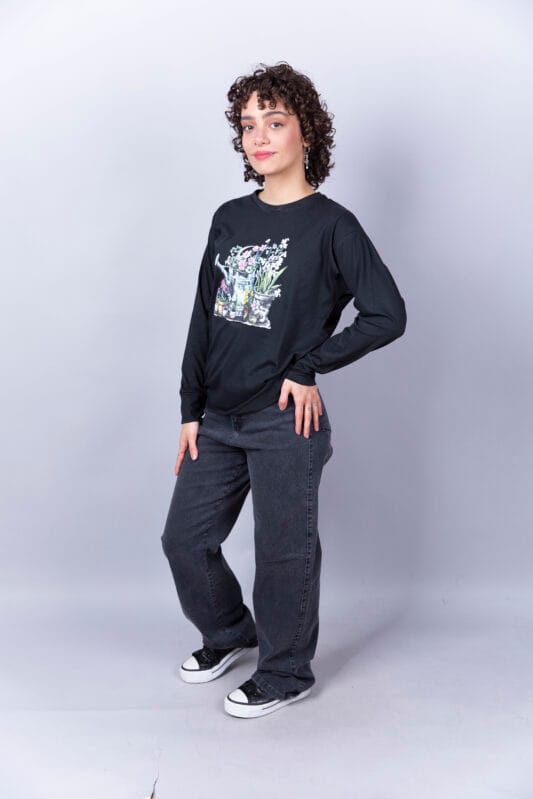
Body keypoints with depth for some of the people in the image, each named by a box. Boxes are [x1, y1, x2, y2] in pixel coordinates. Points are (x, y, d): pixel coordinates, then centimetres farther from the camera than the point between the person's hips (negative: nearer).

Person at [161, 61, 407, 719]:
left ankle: (286, 672, 29)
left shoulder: (330, 225, -8)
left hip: (285, 424, -6)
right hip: (218, 419, 6)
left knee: (283, 553, 6)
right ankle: (229, 632, 40)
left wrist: (305, 367, -12)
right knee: (184, 540, 13)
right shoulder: (229, 219, 8)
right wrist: (191, 410, 8)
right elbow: (204, 318, 10)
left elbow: (388, 315, -12)